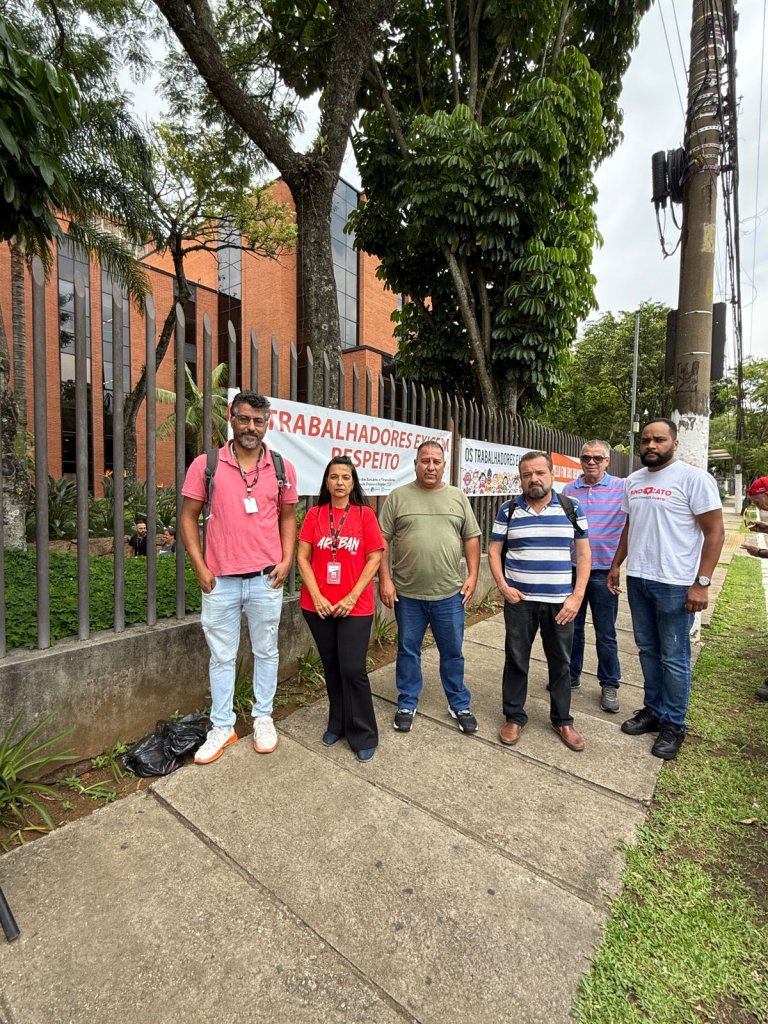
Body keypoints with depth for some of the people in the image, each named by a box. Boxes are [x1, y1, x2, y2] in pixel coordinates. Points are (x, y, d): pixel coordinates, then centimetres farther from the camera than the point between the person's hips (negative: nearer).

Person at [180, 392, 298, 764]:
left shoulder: (282, 468, 2)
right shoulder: (206, 464, -2)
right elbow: (188, 517, 2)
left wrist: (286, 560, -2)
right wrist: (199, 567, -5)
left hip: (266, 580, 1)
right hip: (220, 581, 0)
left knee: (266, 652, 15)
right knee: (222, 657, 13)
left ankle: (263, 717, 34)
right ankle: (222, 726, 31)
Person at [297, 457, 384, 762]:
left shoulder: (365, 514, -2)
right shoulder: (314, 514, 3)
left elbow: (374, 557, -4)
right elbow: (302, 557, 1)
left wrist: (353, 596, -11)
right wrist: (316, 595, -9)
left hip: (355, 606, -2)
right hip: (319, 606, 2)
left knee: (353, 669, -1)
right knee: (331, 667, 15)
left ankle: (363, 736, 19)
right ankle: (337, 724, 35)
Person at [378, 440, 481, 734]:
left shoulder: (458, 497, 6)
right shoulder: (398, 496, -1)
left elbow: (471, 538, 8)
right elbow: (383, 540, -2)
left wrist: (473, 575, 0)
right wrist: (385, 579, -8)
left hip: (449, 594, 1)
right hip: (407, 594, -1)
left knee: (452, 652, 14)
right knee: (408, 651, 14)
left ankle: (459, 705, 33)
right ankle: (407, 704, 32)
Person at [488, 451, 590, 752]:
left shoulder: (571, 508, 0)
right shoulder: (508, 510, -1)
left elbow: (583, 554, 2)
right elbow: (494, 550, 3)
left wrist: (577, 596, -6)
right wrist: (502, 586, -9)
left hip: (560, 601, 1)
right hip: (519, 600, 0)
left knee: (561, 662, 13)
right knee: (516, 660, 10)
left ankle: (562, 720, 32)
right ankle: (514, 717, 27)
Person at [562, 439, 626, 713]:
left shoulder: (622, 488, -5)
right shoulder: (568, 490, 5)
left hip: (604, 571, -3)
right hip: (572, 569, 3)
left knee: (605, 634, 8)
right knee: (572, 626, 15)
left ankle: (609, 685, 25)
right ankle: (571, 675, 32)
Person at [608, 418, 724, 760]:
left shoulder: (693, 478, -10)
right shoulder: (633, 481, 8)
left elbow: (714, 532, -11)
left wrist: (701, 583, -15)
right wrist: (616, 565, 15)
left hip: (675, 584, -6)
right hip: (637, 579, 6)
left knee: (674, 657, 6)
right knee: (648, 650, 16)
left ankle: (673, 723, 23)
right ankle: (654, 709, 32)